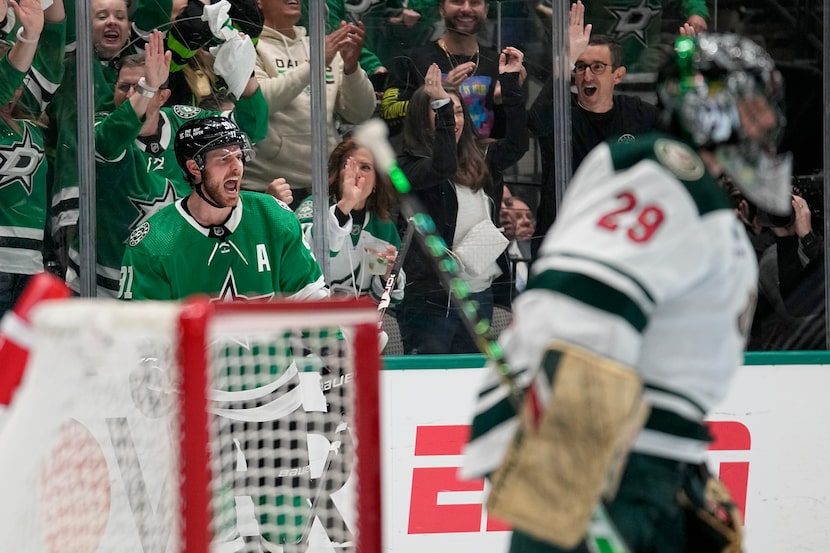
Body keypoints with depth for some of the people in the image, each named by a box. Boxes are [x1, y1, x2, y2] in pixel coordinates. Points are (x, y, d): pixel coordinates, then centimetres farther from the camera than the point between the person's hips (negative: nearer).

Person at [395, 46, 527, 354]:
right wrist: (442, 106, -24)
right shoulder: (407, 167, -7)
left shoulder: (477, 164, 12)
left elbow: (516, 144, 8)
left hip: (479, 295, 6)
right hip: (431, 300, -6)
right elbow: (442, 167, -25)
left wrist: (510, 83, 5)